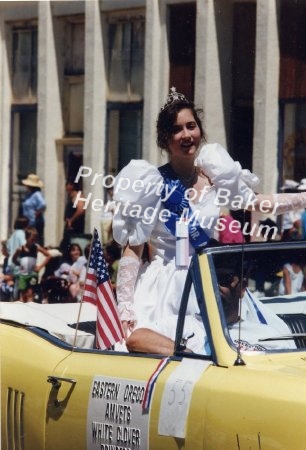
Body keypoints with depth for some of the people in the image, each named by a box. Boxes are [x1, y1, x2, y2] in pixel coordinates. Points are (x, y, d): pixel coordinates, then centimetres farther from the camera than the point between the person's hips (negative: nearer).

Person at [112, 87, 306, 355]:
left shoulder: (214, 176, 7)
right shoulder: (150, 184, -5)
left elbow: (258, 203, 22)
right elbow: (132, 250, -5)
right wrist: (125, 308, -13)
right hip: (165, 290, -4)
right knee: (136, 339, -32)